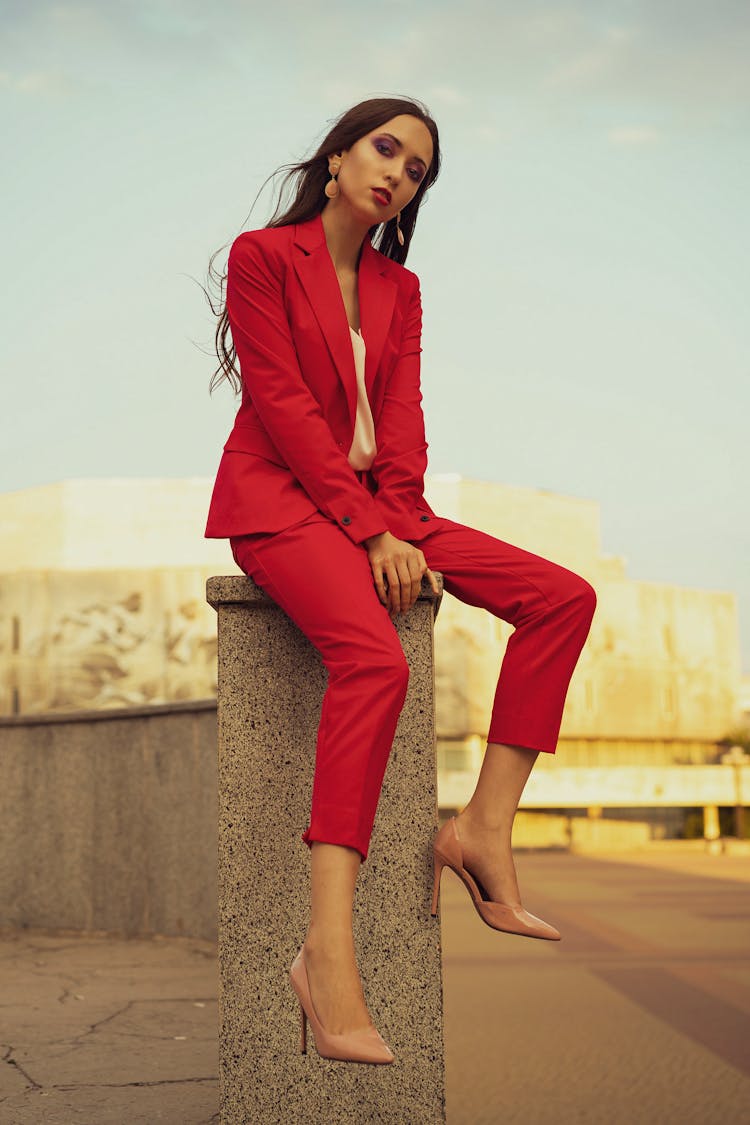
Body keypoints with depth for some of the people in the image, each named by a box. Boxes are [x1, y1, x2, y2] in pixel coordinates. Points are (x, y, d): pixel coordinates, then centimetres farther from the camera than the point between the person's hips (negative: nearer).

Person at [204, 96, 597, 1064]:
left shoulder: (399, 287, 17)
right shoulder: (263, 255, -2)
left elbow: (401, 419, 6)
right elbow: (283, 405, -11)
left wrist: (400, 525, -12)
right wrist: (370, 533, -18)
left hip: (374, 503, 7)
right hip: (279, 497, -7)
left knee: (565, 596, -10)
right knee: (376, 658, -35)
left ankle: (483, 828, -13)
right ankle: (328, 949, -41)